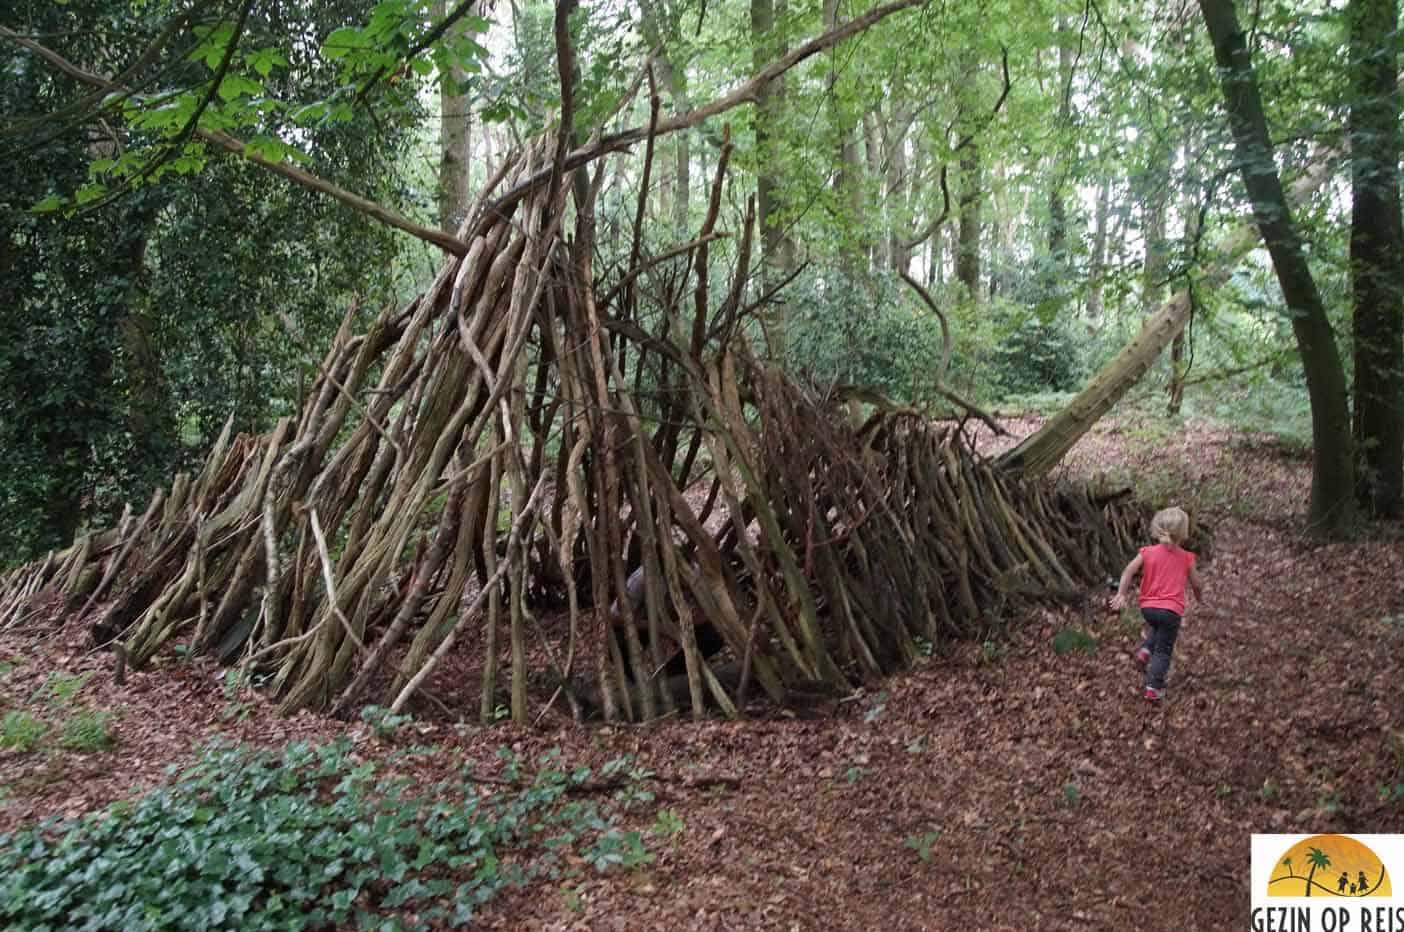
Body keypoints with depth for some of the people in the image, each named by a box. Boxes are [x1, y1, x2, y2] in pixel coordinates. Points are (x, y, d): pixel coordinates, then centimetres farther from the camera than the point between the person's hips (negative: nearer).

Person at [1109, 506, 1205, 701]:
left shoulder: (1148, 552, 1)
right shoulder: (1186, 558, -1)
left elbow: (1129, 571, -8)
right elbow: (1197, 583, 8)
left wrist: (1121, 594, -5)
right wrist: (1199, 596, 30)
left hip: (1147, 607, 3)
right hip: (1171, 610, -3)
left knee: (1157, 626, 36)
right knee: (1163, 650, 6)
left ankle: (1145, 649, 15)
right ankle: (1153, 687, 1)